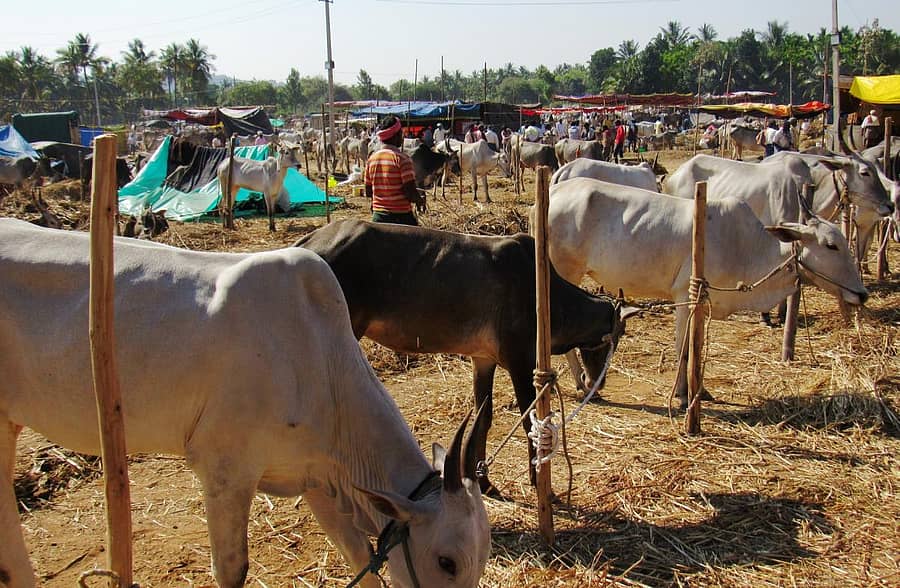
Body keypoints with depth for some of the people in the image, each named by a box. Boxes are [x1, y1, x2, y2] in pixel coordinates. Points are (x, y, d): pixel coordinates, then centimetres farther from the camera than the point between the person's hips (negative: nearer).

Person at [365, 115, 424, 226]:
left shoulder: (372, 158, 5)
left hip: (378, 216, 6)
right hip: (401, 216, -5)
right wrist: (420, 201, 3)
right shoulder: (402, 158, -12)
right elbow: (411, 192, -16)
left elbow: (368, 192, 11)